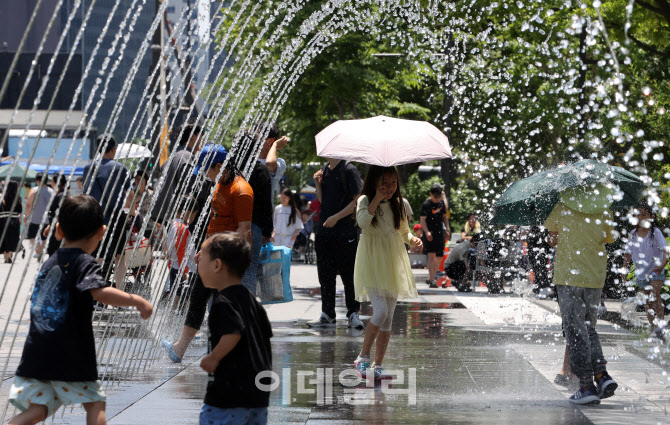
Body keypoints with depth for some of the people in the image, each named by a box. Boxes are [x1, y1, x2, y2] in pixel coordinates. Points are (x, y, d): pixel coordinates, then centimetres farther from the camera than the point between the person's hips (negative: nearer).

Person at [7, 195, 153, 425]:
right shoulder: (85, 263, -7)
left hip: (35, 354, 6)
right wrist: (137, 301, -21)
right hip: (70, 358, -5)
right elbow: (99, 292, -26)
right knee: (95, 403, 10)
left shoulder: (50, 261, 15)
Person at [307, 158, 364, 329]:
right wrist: (318, 184, 1)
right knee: (325, 273, 8)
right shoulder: (325, 169, 12)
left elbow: (358, 200, -12)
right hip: (324, 231, 7)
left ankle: (353, 313, 8)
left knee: (348, 273, 0)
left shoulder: (349, 170, -9)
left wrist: (336, 217, -15)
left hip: (345, 232, -7)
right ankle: (327, 314, 14)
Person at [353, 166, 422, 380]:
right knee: (381, 311, -17)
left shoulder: (398, 204, 8)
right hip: (372, 263, -5)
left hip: (393, 264, 5)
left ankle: (377, 365, 10)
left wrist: (413, 239, -3)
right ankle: (363, 357, -1)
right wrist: (377, 198, -23)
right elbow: (363, 221, -25)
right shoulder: (365, 201, -5)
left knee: (388, 318, 4)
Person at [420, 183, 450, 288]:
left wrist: (447, 230, 13)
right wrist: (427, 232, -25)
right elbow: (423, 220, -13)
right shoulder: (426, 204, -8)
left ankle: (430, 278, 20)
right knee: (431, 255, -14)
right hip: (430, 234, -6)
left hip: (440, 232, 6)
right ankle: (432, 280, -15)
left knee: (439, 257, 7)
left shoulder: (441, 203, 11)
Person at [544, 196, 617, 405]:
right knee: (588, 328, 19)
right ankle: (602, 374, 4)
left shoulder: (562, 209, -5)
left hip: (568, 276, -4)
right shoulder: (604, 211, 2)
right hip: (596, 277, 4)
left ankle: (587, 385, -3)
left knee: (575, 332, 0)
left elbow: (552, 240, 5)